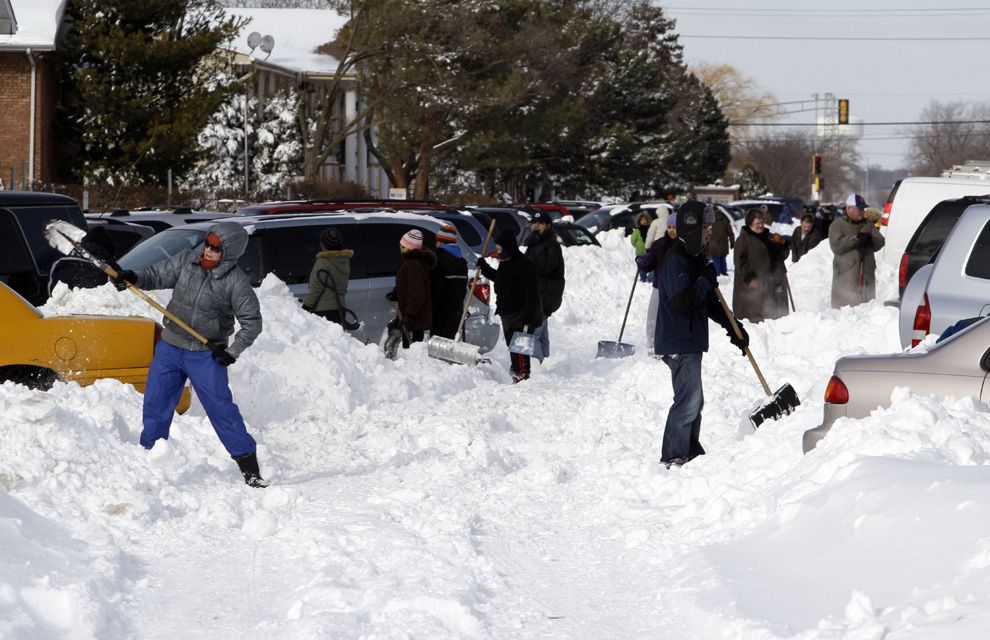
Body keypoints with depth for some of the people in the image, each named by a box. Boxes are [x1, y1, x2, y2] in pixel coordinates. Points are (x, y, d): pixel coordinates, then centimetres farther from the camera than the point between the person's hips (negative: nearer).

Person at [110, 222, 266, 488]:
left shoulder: (236, 282, -14)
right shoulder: (187, 261, -3)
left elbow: (252, 322, -10)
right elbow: (159, 274, 6)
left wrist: (233, 352, -15)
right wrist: (134, 278, -13)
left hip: (206, 355, -5)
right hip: (170, 346, 5)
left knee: (221, 409, -8)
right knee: (155, 404, 9)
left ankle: (249, 467, -4)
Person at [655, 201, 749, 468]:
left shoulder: (696, 259, 16)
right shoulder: (675, 260, -16)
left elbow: (710, 303, 23)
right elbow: (681, 300, -27)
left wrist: (733, 328, 17)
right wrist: (706, 282, -16)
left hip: (691, 341, 10)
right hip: (678, 344, -10)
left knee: (693, 401, 17)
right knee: (689, 400, -12)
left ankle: (691, 452, 26)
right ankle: (673, 457, -9)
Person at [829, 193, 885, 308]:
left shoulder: (868, 224, 18)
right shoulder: (837, 225, 3)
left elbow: (880, 243, 10)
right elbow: (836, 245, -11)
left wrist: (869, 239, -12)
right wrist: (856, 238, -17)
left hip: (866, 273, 5)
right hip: (846, 274, -5)